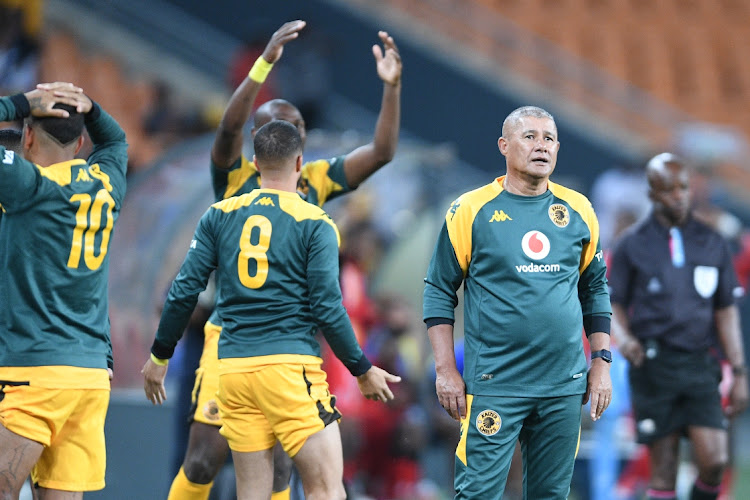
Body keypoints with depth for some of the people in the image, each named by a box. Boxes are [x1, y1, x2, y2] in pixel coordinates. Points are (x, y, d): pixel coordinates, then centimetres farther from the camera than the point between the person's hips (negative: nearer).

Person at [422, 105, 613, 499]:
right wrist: (446, 371, -4)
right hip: (494, 385, -4)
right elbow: (439, 290, 1)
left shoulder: (578, 211, 8)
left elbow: (595, 289, 17)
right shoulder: (472, 210, -2)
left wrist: (601, 363, 11)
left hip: (564, 387, 4)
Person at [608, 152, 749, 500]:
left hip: (700, 366, 2)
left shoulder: (712, 244, 10)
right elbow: (614, 305, 7)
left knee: (715, 460, -11)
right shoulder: (632, 246, 3)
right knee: (663, 470, -2)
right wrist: (624, 338, -15)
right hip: (653, 367, -2)